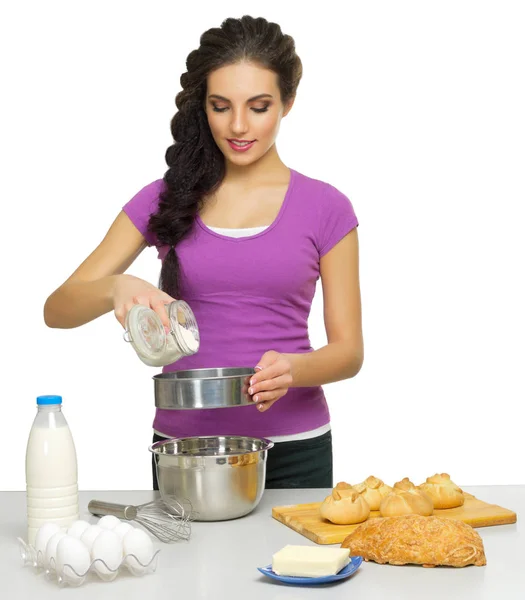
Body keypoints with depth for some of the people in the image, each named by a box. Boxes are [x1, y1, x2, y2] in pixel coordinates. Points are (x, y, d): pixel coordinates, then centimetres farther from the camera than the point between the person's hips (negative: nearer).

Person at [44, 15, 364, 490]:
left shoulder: (325, 208, -1)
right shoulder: (166, 199, 1)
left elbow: (349, 350, -1)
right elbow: (58, 309, -5)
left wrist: (292, 370, -23)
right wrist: (116, 288, -27)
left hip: (293, 451, -1)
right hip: (183, 447, 1)